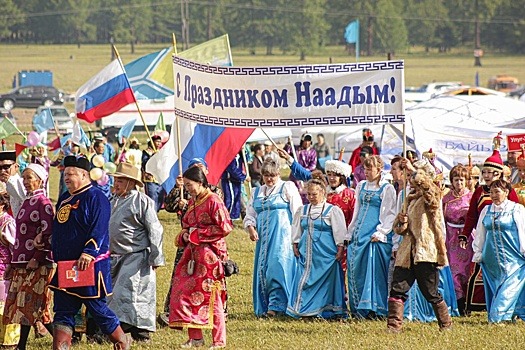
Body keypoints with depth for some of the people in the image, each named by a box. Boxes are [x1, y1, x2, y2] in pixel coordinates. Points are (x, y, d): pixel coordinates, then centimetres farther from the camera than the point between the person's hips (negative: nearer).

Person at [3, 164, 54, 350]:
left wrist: (37, 259, -19)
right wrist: (13, 261, 18)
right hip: (22, 262, 9)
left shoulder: (43, 203, -9)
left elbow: (48, 234, -15)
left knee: (30, 304, -8)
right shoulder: (27, 202, 17)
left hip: (36, 264, -9)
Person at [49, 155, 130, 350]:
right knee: (63, 311, 4)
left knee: (97, 308, 3)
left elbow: (99, 231, -20)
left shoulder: (96, 198, -11)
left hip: (90, 266, -8)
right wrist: (54, 255, 22)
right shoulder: (64, 199, 15)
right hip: (64, 266, 8)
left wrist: (88, 253, -29)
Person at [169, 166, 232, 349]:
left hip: (209, 255, -8)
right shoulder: (192, 202, 13)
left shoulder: (213, 201, -11)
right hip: (193, 254, 8)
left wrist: (197, 233, -14)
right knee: (186, 292, 4)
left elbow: (224, 228, -16)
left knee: (210, 296, -5)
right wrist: (185, 235, 3)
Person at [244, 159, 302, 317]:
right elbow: (250, 215, 21)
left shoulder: (287, 188, 4)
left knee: (277, 267, -16)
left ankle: (277, 305, -19)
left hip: (282, 235, -6)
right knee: (262, 270, 2)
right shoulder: (257, 193, 20)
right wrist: (251, 228, -1)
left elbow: (297, 213, -1)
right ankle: (263, 307, 5)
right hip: (263, 237, 6)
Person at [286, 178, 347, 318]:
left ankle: (324, 310, 4)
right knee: (304, 279, 0)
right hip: (306, 252, 4)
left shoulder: (332, 210, -2)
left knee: (325, 281, -2)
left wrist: (340, 249, -7)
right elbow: (296, 230, 20)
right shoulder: (302, 211, 12)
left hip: (325, 252, -4)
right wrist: (295, 245, 12)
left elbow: (339, 232, -3)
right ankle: (302, 309, 5)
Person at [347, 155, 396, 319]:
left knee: (374, 269, -9)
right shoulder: (361, 186, 16)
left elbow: (389, 214, -6)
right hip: (359, 234, 6)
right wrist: (350, 232, 15)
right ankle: (358, 308, 7)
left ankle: (374, 308, -7)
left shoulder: (387, 189, -3)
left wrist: (380, 233, -16)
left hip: (376, 236, -6)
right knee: (356, 271, 2)